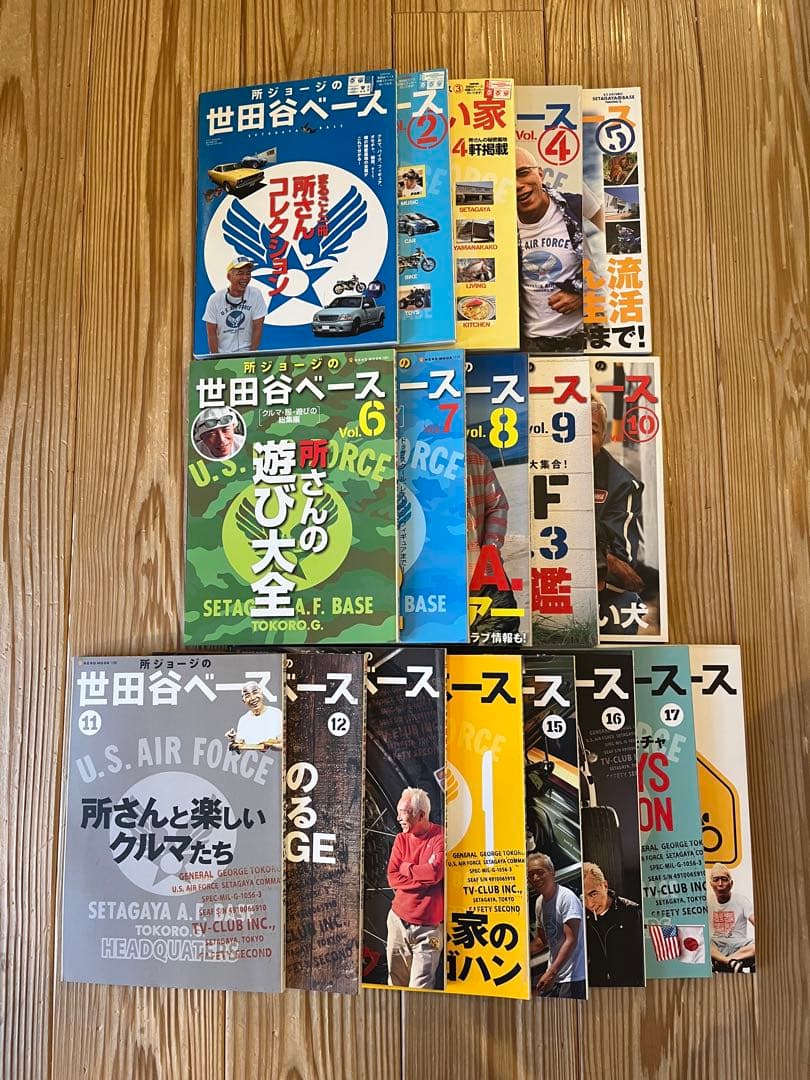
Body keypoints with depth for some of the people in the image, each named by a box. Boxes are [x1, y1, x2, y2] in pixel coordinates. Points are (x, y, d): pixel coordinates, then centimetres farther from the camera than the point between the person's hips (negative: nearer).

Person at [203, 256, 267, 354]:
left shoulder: (256, 295, -5)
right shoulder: (215, 299, -4)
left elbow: (257, 329, -4)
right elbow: (211, 333, -2)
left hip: (246, 353, 0)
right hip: (221, 354, 1)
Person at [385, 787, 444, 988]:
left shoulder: (440, 837, -8)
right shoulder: (401, 839, 7)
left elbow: (434, 873, -21)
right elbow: (392, 878, -1)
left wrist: (406, 867, -5)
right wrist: (423, 875, -14)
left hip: (429, 925, -5)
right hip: (399, 920, 5)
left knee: (420, 989, -6)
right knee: (396, 985, 12)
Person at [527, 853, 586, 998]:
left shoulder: (567, 897, -16)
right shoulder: (539, 902, 9)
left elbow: (571, 941, -21)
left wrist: (551, 973, -24)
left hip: (573, 976, -8)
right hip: (552, 974, 8)